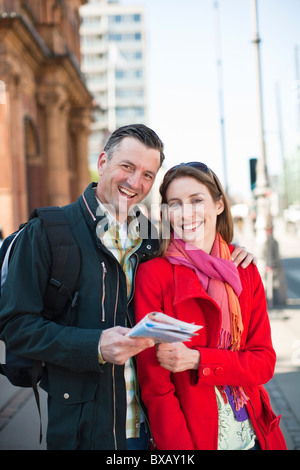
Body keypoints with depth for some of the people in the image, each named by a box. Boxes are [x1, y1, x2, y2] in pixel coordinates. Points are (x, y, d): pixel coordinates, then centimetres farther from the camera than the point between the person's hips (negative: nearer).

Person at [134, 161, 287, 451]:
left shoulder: (245, 270, 0)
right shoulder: (152, 274, -12)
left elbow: (264, 361, -4)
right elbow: (154, 385, -13)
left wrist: (197, 360, -19)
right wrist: (181, 448, -20)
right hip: (191, 438, -4)